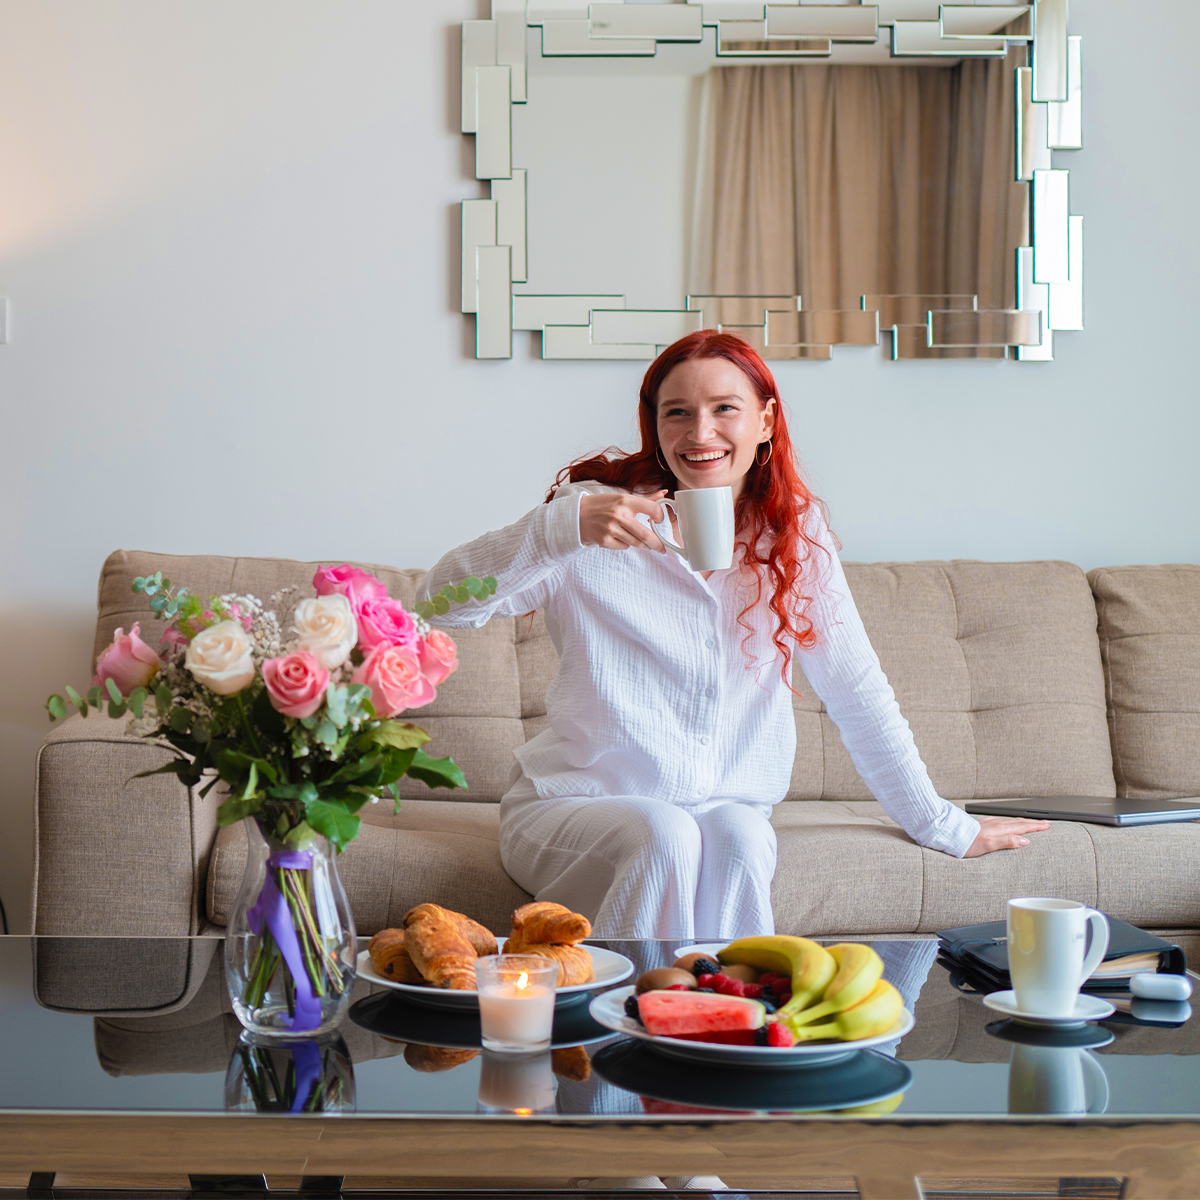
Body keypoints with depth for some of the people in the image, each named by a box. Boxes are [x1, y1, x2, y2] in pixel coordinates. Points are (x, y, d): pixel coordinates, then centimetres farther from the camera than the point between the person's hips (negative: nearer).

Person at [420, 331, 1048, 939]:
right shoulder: (600, 509, -7)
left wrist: (942, 826, 10)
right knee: (666, 838, -33)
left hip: (727, 806, 2)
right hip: (575, 802, -2)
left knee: (738, 842, -31)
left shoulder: (796, 534, 2)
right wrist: (565, 527, -30)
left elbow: (857, 692, 8)